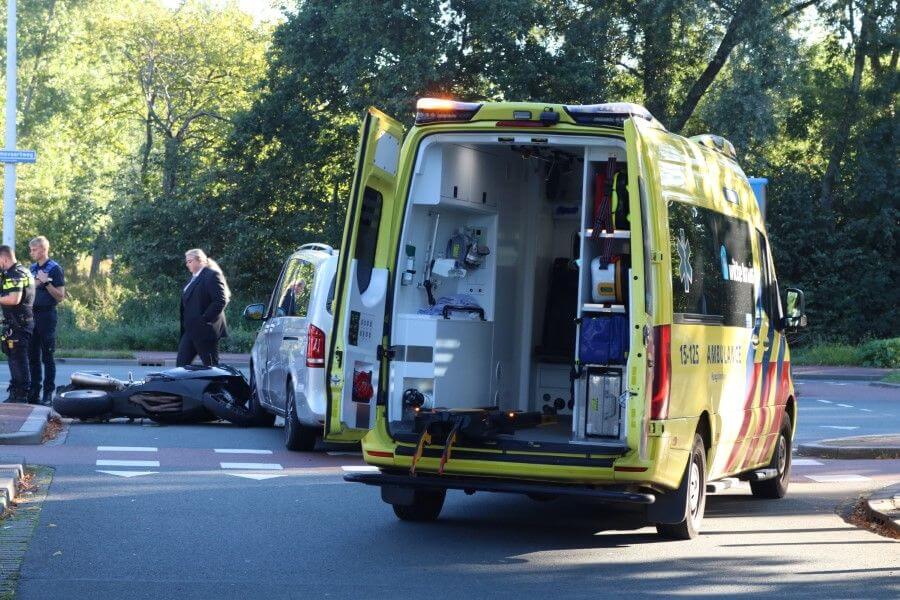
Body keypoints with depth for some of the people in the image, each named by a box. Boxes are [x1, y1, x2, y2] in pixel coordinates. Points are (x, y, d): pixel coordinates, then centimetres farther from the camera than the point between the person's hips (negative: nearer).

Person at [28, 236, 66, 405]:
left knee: (47, 357, -3)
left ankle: (48, 394, -1)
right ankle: (34, 392, 12)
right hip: (31, 315, 7)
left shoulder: (54, 269, -5)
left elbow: (60, 296, -8)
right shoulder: (32, 269, 15)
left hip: (47, 315, -6)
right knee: (33, 356, 7)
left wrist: (46, 283, -20)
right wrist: (33, 285, 0)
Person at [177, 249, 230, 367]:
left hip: (205, 330, -9)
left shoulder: (212, 275, -11)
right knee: (181, 364, 3)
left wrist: (204, 319, -19)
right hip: (190, 330, 9)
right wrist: (185, 324, 12)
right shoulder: (194, 277, 17)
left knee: (211, 366, -2)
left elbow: (221, 301, -19)